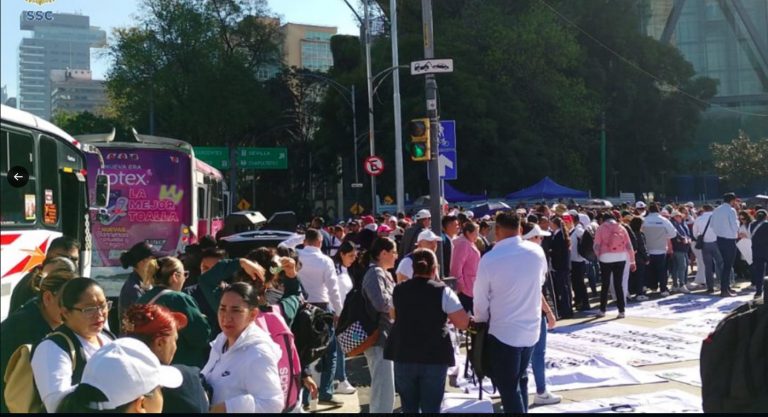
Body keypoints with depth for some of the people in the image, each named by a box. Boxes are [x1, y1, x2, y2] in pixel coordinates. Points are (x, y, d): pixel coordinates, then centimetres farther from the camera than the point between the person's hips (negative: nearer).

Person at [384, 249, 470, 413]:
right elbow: (463, 323, -7)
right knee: (431, 409, 2)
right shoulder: (442, 291, -8)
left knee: (409, 408, 12)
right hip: (434, 358, -3)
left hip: (403, 356, 3)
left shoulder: (398, 291, 4)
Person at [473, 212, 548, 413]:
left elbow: (481, 301, -10)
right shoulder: (537, 251, -6)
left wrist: (480, 322, 9)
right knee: (520, 380, 23)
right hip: (531, 328, 5)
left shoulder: (489, 259, -19)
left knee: (509, 388, 5)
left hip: (503, 332, -5)